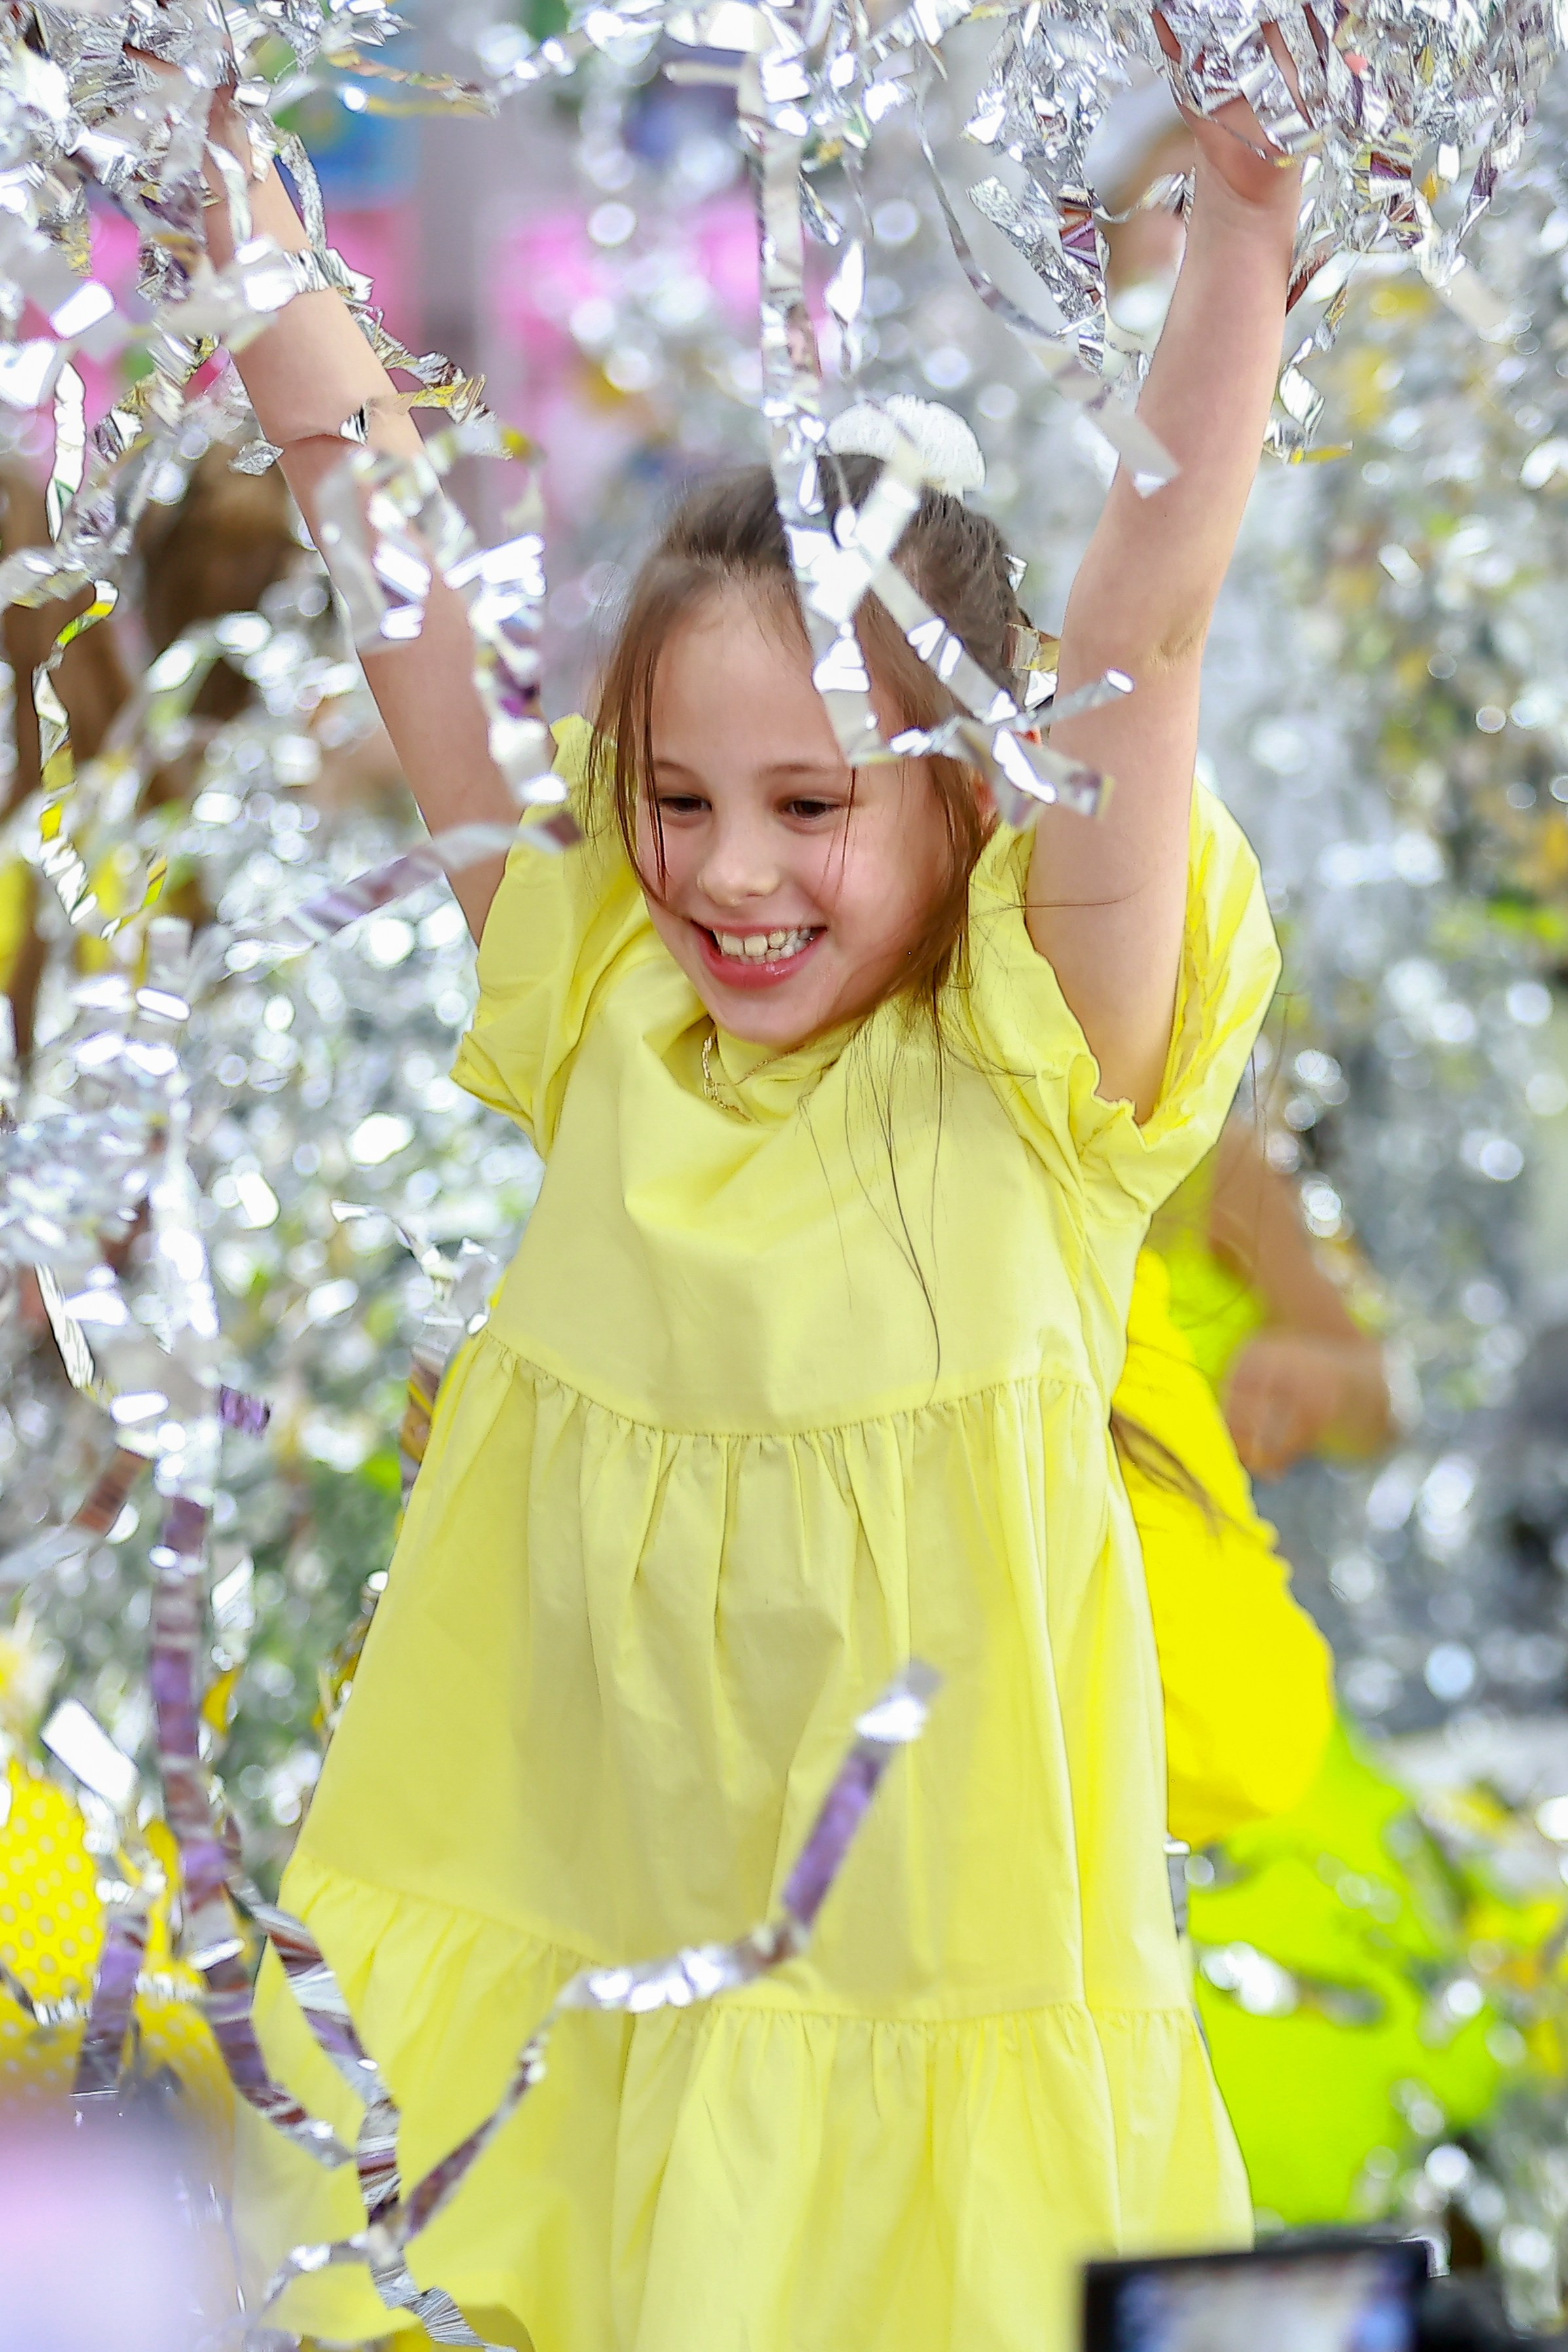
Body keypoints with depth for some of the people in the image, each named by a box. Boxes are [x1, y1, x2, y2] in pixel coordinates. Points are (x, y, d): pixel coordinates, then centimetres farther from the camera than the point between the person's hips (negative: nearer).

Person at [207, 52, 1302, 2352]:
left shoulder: (1029, 1076, -7)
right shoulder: (610, 1021, 2)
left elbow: (1150, 615, -18)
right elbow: (394, 561, 0)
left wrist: (1242, 212, -27)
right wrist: (233, 172, -2)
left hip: (924, 1982, -3)